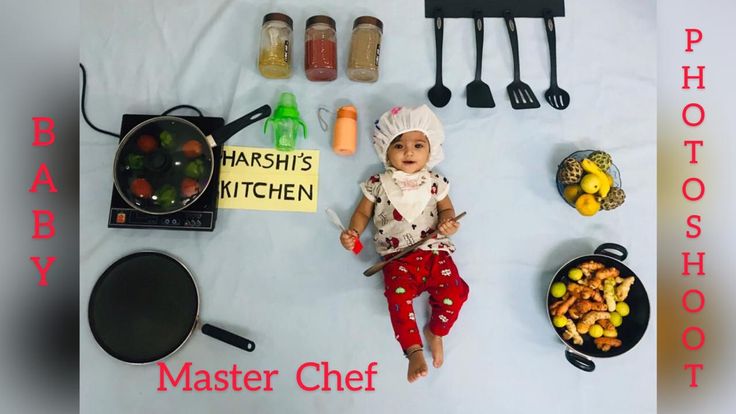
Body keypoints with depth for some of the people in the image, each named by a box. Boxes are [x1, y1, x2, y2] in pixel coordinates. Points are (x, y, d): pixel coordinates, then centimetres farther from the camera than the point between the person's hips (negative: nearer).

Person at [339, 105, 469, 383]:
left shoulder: (435, 183, 11)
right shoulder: (379, 184, 8)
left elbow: (446, 209, 14)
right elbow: (363, 212, 14)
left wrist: (448, 222, -9)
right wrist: (353, 233, -5)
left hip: (435, 251, 2)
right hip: (398, 258, -1)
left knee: (455, 291, -16)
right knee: (399, 297, -25)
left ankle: (435, 332, 11)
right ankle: (414, 350, -11)